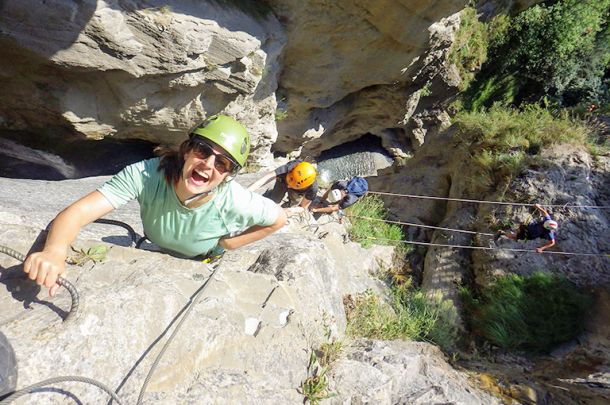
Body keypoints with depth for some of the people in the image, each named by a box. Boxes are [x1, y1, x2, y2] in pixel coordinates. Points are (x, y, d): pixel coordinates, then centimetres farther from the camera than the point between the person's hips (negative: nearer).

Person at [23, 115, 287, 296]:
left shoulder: (234, 201, -40)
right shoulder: (146, 175, -38)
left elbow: (278, 219, -23)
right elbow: (77, 213, -42)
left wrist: (226, 244, -22)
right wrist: (54, 252, -63)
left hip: (206, 266, 0)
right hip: (155, 254, 1)